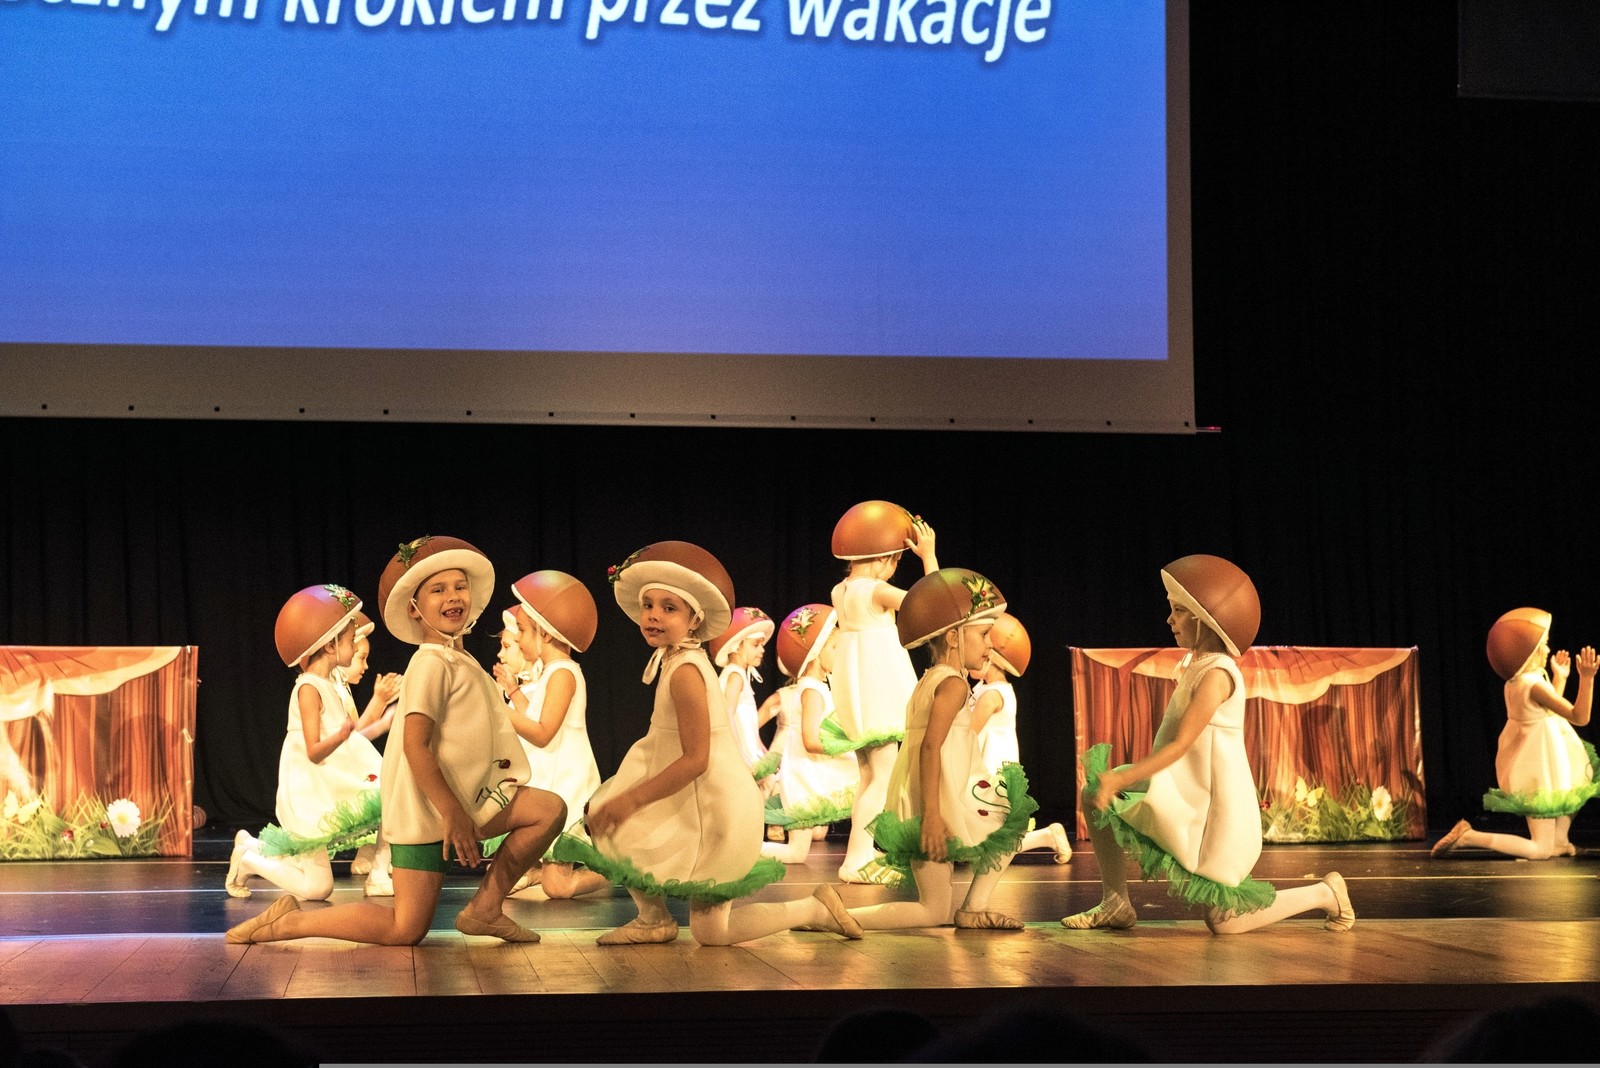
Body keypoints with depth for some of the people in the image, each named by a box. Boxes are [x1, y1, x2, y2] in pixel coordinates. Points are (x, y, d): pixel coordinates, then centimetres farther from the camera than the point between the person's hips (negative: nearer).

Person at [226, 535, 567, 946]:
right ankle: (287, 921, 2)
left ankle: (485, 907, 2)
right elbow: (414, 745, -23)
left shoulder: (459, 662, 15)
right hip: (426, 811, -9)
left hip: (463, 802, 9)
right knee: (405, 930, -8)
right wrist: (452, 814, -25)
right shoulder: (433, 663, -15)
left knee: (550, 809, -4)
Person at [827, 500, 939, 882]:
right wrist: (928, 556, -15)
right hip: (880, 690, -9)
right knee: (884, 777, -8)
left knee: (869, 778, 17)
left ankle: (862, 855, 21)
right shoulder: (875, 591, -17)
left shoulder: (841, 591, 7)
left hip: (857, 692, 9)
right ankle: (856, 859, -13)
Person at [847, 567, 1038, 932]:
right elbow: (931, 746, -22)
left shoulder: (927, 681, 18)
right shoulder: (953, 684, -11)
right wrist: (932, 815, -28)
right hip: (940, 807, -10)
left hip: (917, 809, 10)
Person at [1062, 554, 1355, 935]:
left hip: (1216, 806, -9)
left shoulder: (1216, 674, -19)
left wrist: (1119, 780, -29)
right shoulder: (1200, 665, 9)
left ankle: (1324, 893, 13)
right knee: (1095, 796, 3)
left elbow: (1180, 745, -25)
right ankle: (1115, 904, 8)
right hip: (1189, 796, 9)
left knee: (1223, 921, -4)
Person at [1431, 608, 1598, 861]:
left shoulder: (1514, 683, 3)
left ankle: (1559, 840, 31)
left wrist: (1560, 678, 23)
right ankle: (1468, 837, -11)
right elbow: (1579, 717, -24)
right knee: (1541, 851, -4)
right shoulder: (1535, 685, -24)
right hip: (1539, 773, -10)